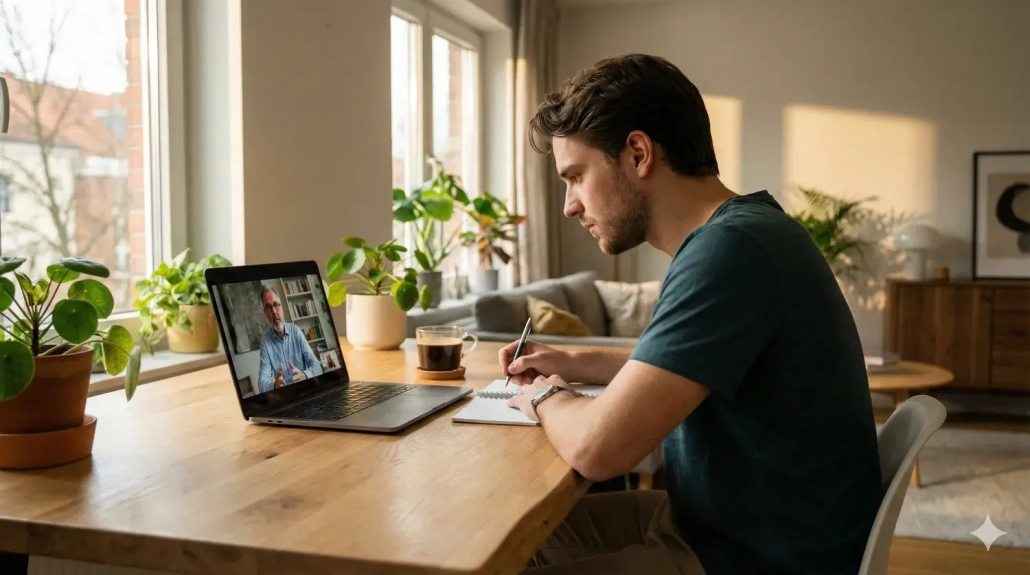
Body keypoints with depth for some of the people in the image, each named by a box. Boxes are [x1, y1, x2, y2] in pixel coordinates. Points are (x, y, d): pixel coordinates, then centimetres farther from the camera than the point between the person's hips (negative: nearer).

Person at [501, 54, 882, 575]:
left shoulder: (731, 250, -26)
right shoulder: (730, 233, 7)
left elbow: (597, 447, -30)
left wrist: (545, 397, -8)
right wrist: (575, 365, 12)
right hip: (719, 518, 9)